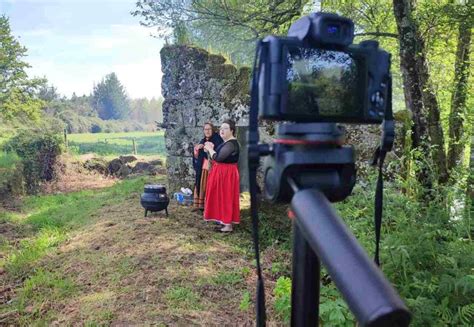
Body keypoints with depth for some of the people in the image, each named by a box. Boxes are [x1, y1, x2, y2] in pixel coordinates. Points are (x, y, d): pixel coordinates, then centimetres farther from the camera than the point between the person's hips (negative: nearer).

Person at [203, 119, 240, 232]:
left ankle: (228, 225, 2)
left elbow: (217, 157, -27)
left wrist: (209, 149, -12)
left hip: (227, 174, -10)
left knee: (226, 197, -5)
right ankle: (224, 220, 27)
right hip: (221, 173, 10)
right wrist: (211, 149, 1)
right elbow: (219, 157, 15)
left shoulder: (231, 144, -22)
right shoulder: (226, 142, 12)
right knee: (222, 197, 16)